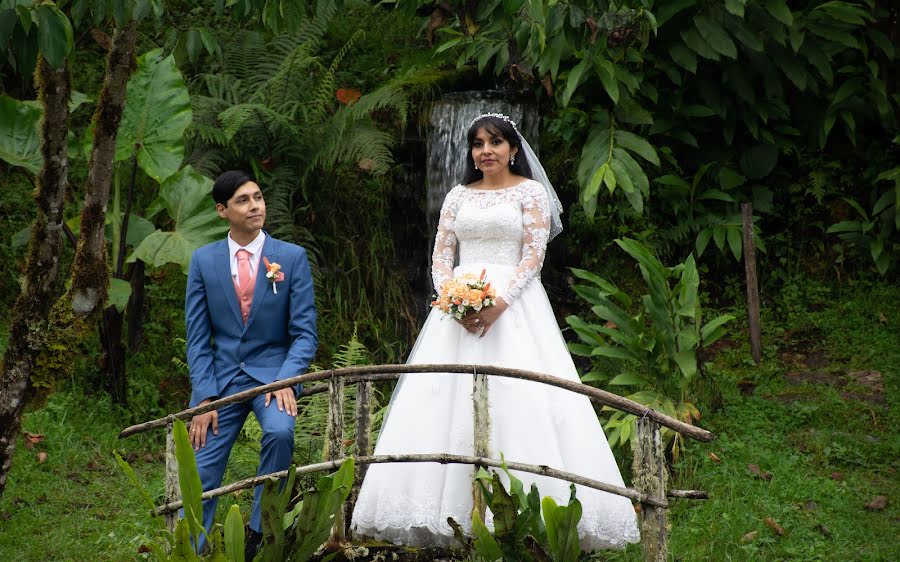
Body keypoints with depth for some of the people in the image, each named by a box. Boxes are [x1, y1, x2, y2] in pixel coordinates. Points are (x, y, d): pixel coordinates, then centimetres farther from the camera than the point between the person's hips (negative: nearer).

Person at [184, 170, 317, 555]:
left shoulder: (292, 257, -2)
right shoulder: (203, 260, 3)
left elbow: (304, 333, -3)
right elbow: (198, 338, 4)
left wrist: (286, 380, -19)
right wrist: (204, 397, -7)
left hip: (273, 371, -2)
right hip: (221, 376, 2)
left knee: (280, 432, -31)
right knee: (200, 476, -3)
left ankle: (260, 534, -16)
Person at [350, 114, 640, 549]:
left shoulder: (531, 193, 4)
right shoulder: (458, 197, 15)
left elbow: (534, 255, -5)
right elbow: (441, 256, 10)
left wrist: (500, 302, -18)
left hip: (513, 306, -4)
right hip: (458, 306, 4)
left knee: (516, 406, -12)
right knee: (448, 401, -3)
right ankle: (453, 512, -2)